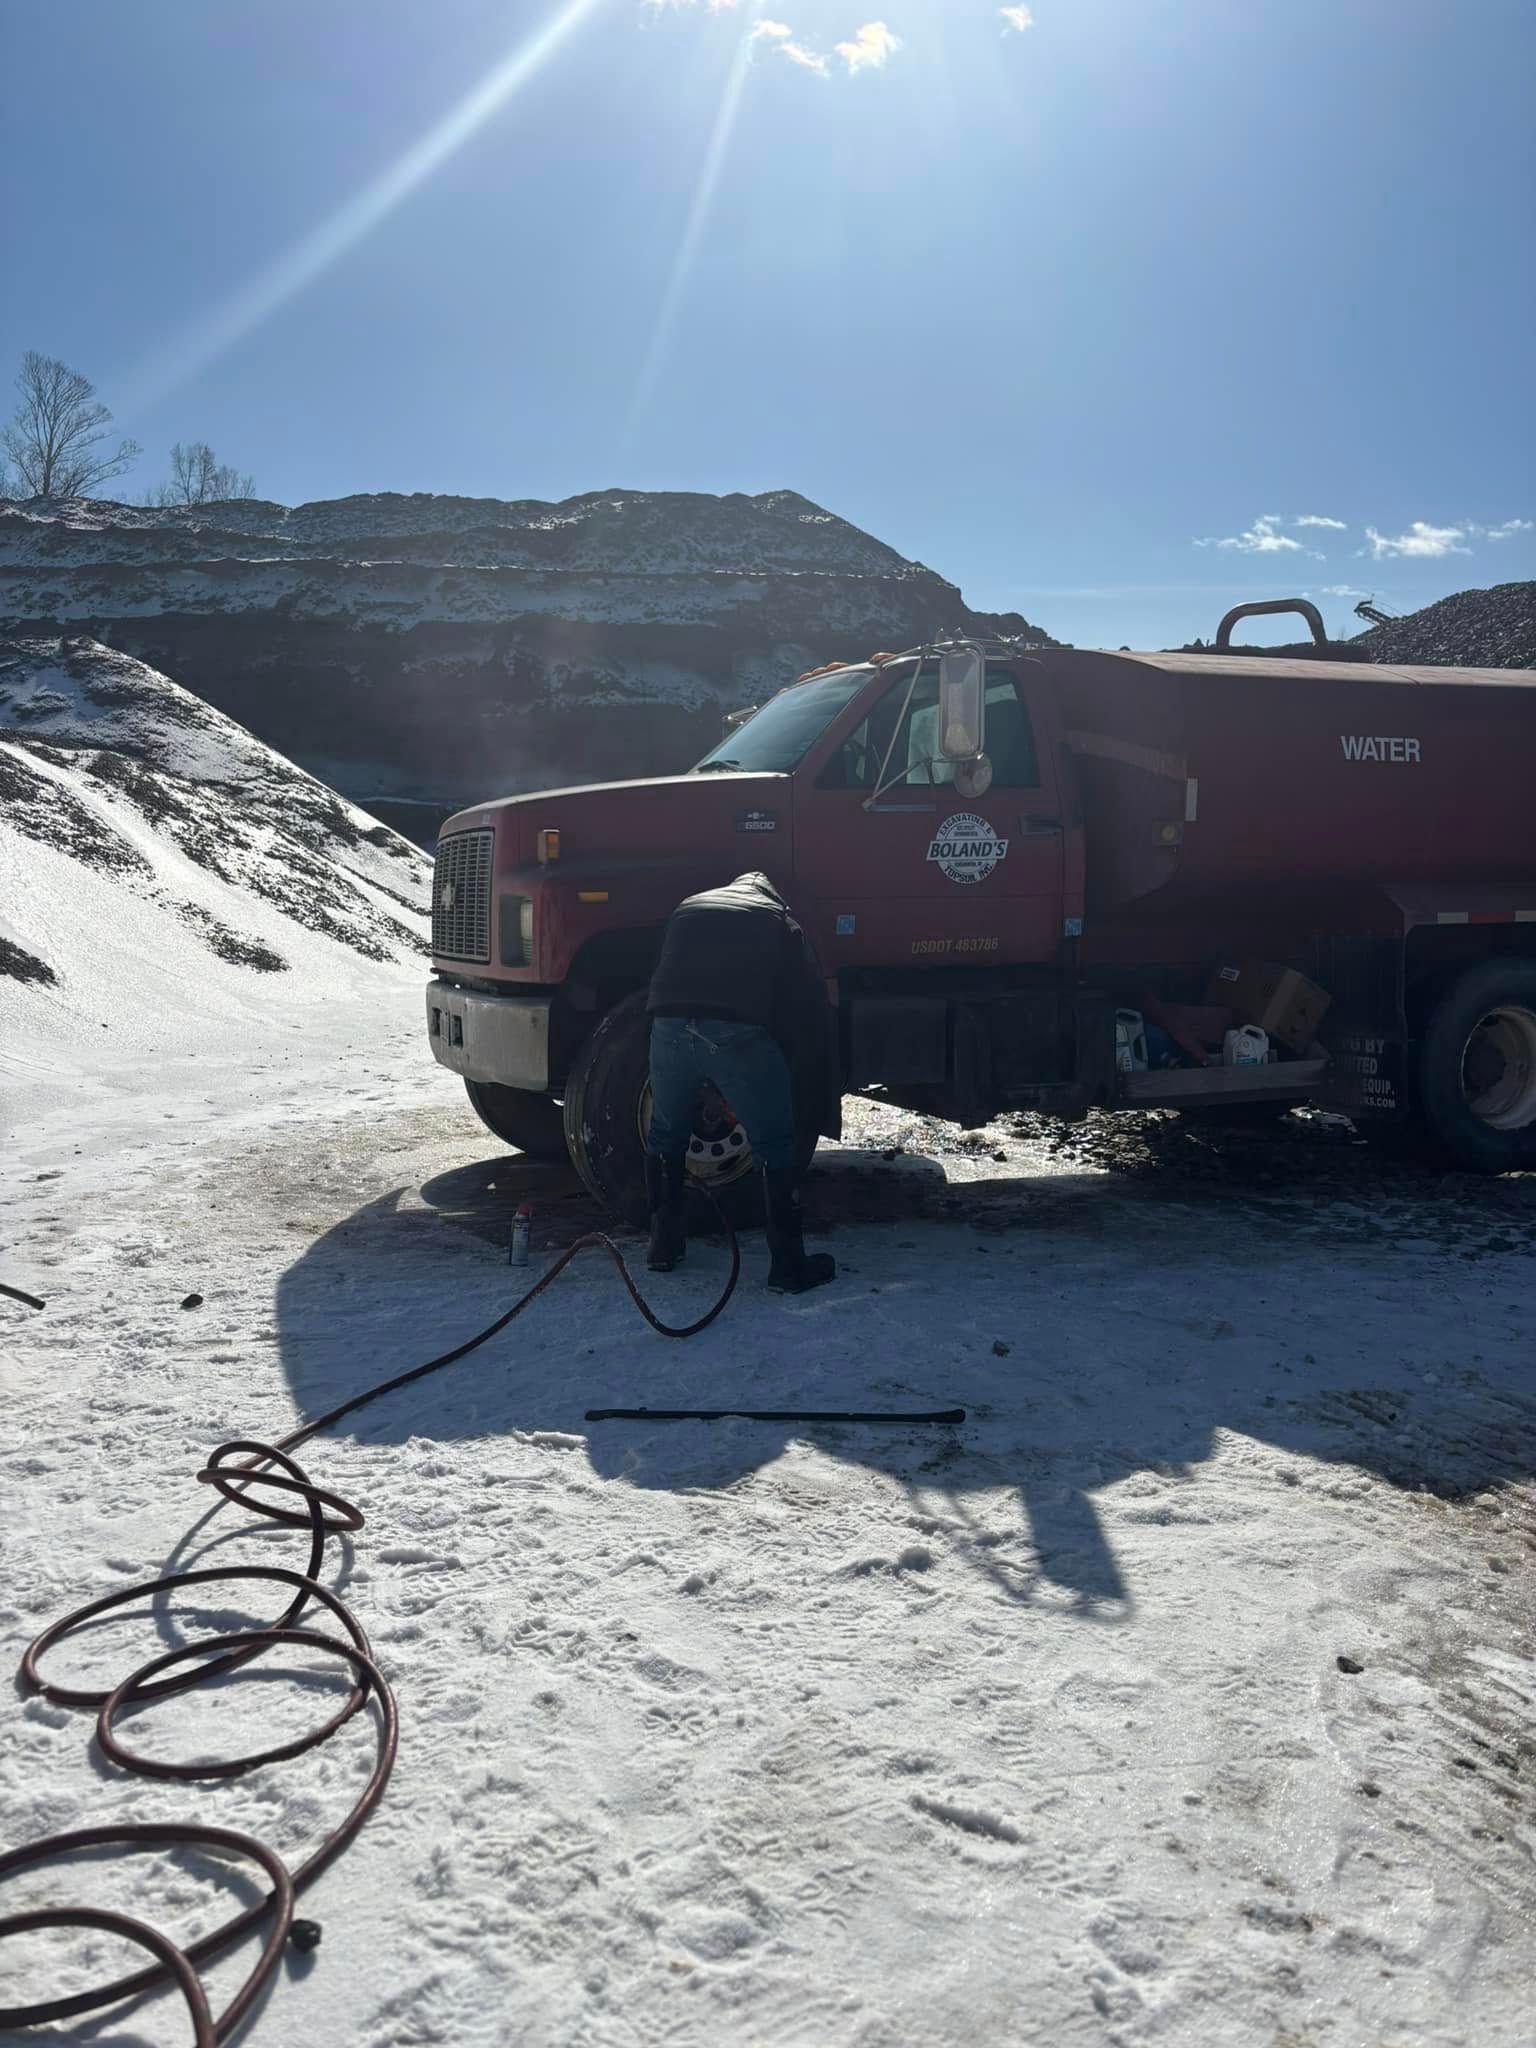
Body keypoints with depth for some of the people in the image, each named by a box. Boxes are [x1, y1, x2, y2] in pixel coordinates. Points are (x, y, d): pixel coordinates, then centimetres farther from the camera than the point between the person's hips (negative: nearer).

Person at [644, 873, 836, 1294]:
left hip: (670, 1026, 3)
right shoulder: (779, 922, 23)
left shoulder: (687, 909, 32)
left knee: (665, 1138, 24)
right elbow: (809, 1002, 19)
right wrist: (816, 1073, 30)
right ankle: (789, 1265, 12)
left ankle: (663, 1246, 32)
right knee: (776, 1149, 10)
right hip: (739, 1033, -3)